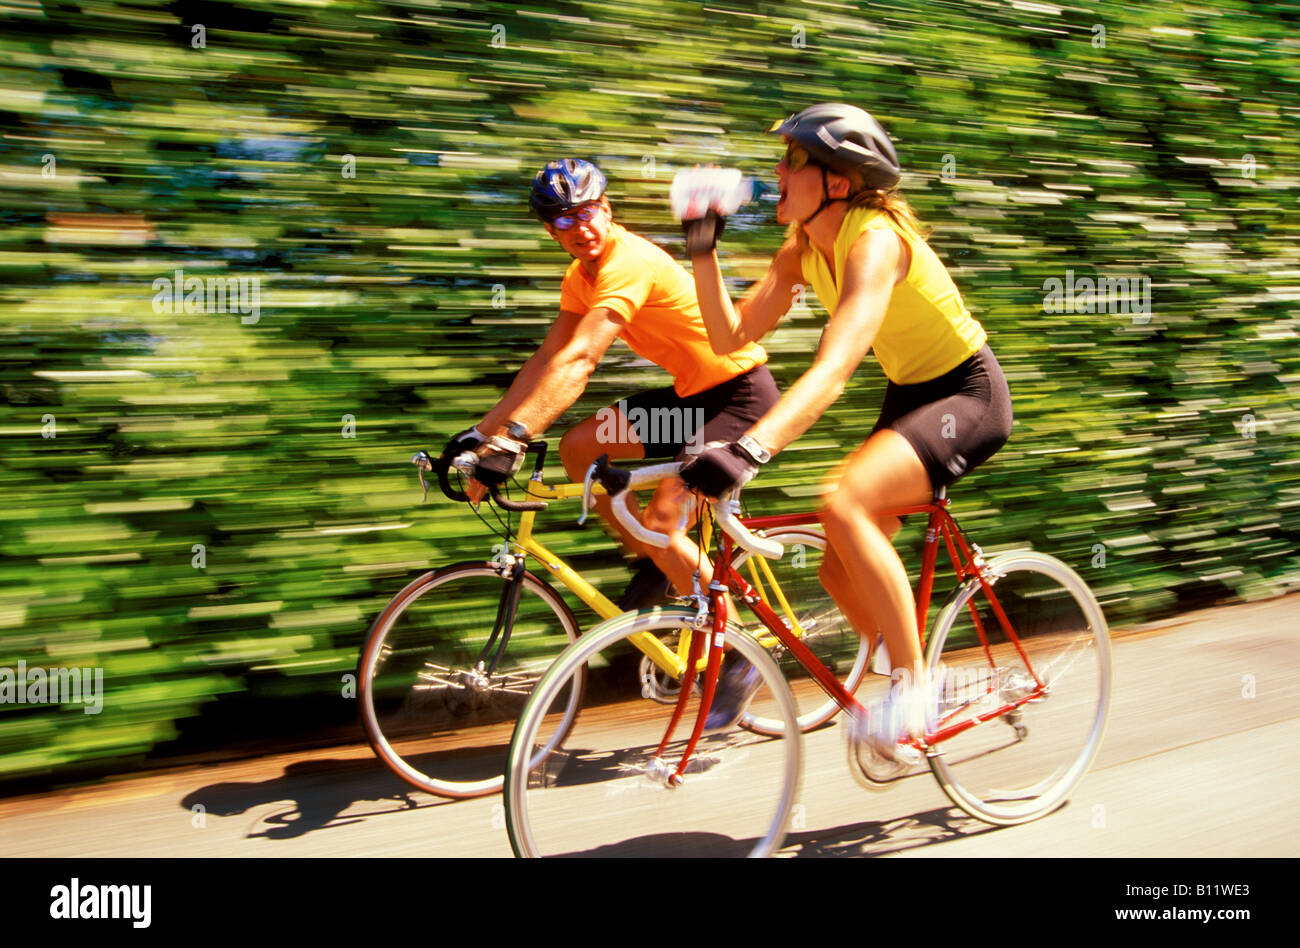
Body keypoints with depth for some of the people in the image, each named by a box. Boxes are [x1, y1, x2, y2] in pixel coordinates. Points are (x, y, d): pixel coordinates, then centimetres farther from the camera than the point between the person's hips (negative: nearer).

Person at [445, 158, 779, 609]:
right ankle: (652, 561, 17)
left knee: (663, 523, -19)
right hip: (691, 392, 9)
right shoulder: (580, 276, 5)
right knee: (577, 446, 2)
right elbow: (547, 360, 5)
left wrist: (511, 440, -41)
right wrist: (481, 432, 0)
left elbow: (578, 361, -35)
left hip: (741, 393, -9)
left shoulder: (631, 260, -25)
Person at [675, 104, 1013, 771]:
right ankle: (919, 699, 26)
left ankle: (913, 683, -15)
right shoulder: (804, 247, -2)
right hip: (909, 393, 9)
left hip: (968, 393, -8)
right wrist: (702, 249, -13)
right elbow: (731, 335, -4)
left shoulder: (876, 240, -28)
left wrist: (748, 450, -53)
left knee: (843, 503, -32)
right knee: (840, 572, 2)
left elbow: (834, 370, -42)